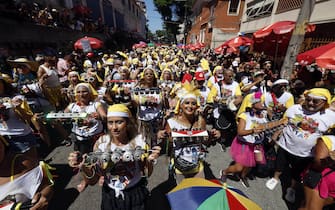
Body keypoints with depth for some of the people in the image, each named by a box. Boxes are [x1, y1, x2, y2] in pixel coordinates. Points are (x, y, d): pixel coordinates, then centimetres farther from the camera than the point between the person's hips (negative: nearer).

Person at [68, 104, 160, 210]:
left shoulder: (139, 141, -19)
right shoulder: (101, 143, -17)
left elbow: (147, 174, -9)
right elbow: (92, 181, -11)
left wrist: (150, 160, -28)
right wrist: (83, 167, -29)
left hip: (136, 194, -1)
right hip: (110, 195, 1)